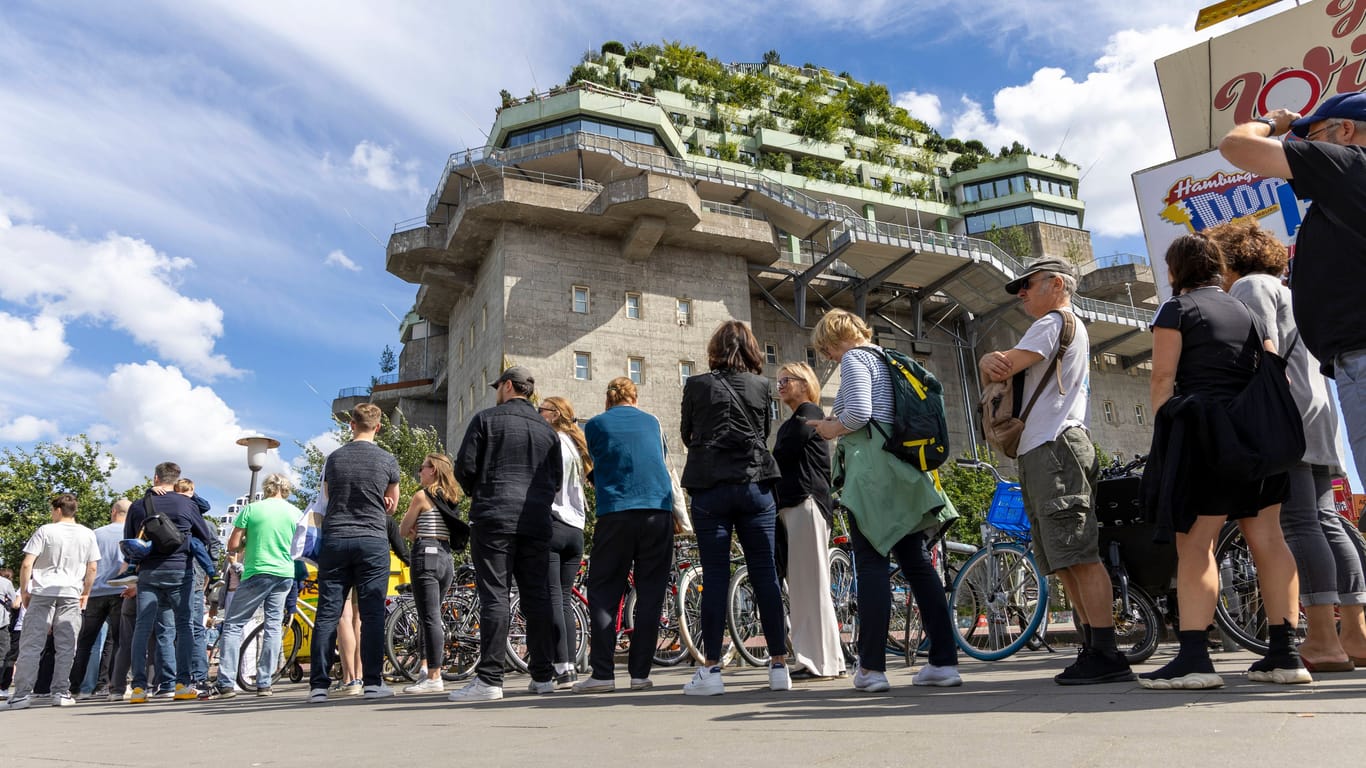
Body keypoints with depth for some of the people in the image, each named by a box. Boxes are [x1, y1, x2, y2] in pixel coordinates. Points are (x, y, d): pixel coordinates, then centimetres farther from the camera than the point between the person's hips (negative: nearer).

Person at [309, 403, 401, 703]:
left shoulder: (334, 458, 6)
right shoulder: (387, 460, 0)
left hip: (335, 540, 2)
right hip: (373, 540, -2)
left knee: (327, 613, 4)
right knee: (372, 613, 0)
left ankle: (319, 685, 5)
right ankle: (373, 682, -1)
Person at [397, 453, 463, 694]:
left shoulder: (422, 496, -5)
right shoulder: (450, 499, 16)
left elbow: (404, 530, 1)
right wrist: (418, 533, 4)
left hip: (426, 556, -8)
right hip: (447, 558, 8)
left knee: (429, 618, -7)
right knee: (434, 618, 13)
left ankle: (434, 678, -7)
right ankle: (432, 671, 15)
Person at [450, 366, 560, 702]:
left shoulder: (486, 419, 1)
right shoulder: (547, 429, 15)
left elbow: (464, 466, -3)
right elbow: (557, 479, 15)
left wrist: (478, 494, 15)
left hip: (494, 519, -4)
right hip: (537, 522, 5)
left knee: (495, 596, -7)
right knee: (537, 596, 7)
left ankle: (489, 679, -9)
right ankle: (543, 675, 10)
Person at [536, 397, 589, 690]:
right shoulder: (577, 445, 20)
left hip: (551, 525, -8)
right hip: (575, 528, 8)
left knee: (551, 597, -8)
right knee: (565, 599, 9)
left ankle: (561, 669, -11)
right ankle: (570, 667, 7)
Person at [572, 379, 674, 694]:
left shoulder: (594, 425, 10)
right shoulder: (652, 422, 16)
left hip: (615, 512, -2)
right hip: (659, 510, 2)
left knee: (603, 593, 5)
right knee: (650, 594, 6)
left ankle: (602, 674, 0)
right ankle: (640, 673, 6)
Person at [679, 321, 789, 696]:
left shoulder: (696, 385, 3)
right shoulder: (762, 386, 7)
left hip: (709, 487, -1)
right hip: (756, 485, 2)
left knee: (714, 576, 0)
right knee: (765, 574, 5)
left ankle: (711, 670, 1)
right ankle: (779, 665, 9)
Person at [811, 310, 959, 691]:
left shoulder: (855, 359, -4)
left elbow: (858, 413, -17)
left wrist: (831, 429, 1)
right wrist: (836, 422, 20)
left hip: (872, 470, -8)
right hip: (904, 472, 8)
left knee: (872, 563, -7)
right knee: (917, 561, 7)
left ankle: (872, 667, -6)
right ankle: (944, 661, 9)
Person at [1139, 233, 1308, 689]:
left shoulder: (1176, 310, 2)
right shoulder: (1247, 312, 20)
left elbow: (1163, 378, -7)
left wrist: (1162, 437, -4)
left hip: (1204, 429, -7)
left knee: (1195, 543, -11)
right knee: (1267, 538, 6)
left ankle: (1194, 658, -17)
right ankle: (1284, 654, 7)